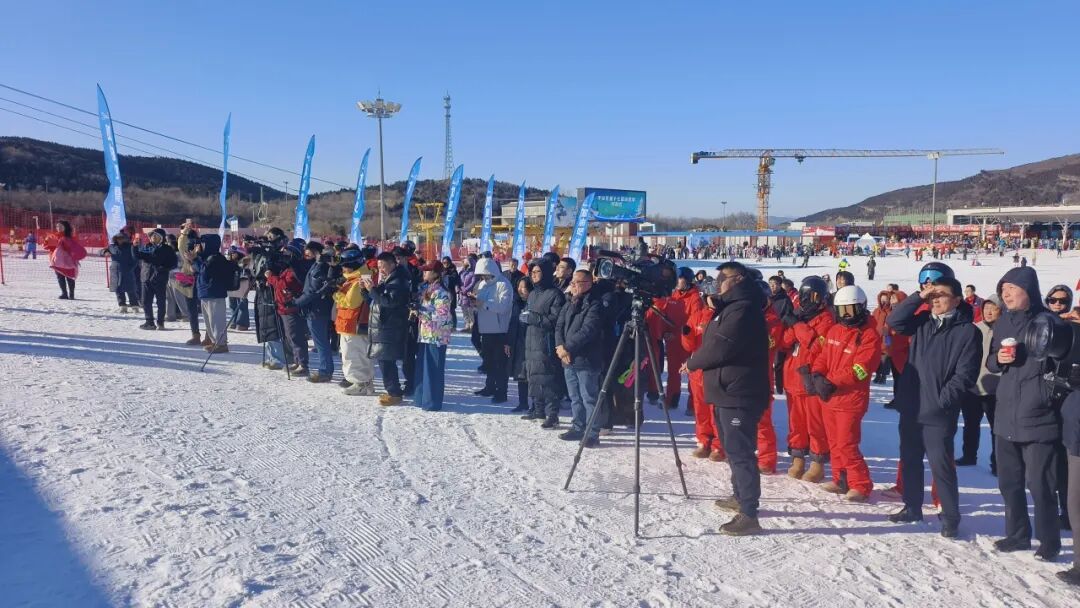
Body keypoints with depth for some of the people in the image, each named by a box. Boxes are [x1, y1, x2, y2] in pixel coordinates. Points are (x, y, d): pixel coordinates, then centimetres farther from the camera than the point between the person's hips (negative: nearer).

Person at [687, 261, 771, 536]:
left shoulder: (743, 309, -17)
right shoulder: (732, 306, 18)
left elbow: (721, 347, -22)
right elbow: (716, 342, 22)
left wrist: (692, 363, -6)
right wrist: (698, 360, 2)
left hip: (739, 394, -11)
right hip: (730, 391, 11)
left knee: (740, 452, -11)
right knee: (734, 449, 21)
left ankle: (748, 514, -9)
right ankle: (740, 496, 35)